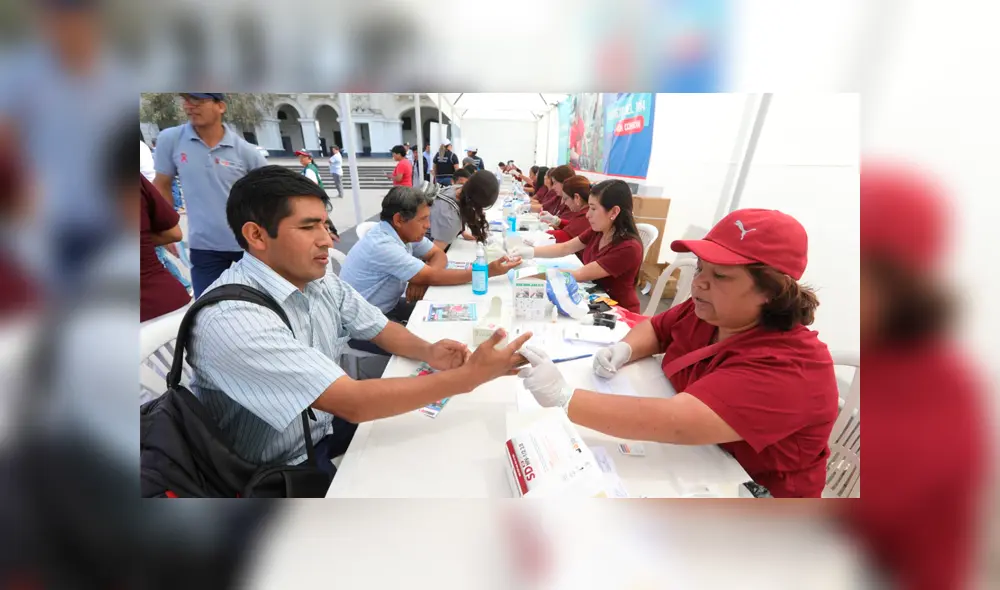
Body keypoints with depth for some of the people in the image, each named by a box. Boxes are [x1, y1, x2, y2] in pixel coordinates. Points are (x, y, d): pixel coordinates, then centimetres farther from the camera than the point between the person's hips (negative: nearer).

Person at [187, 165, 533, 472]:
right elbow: (352, 403, -35)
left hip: (323, 425, 7)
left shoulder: (318, 279, -6)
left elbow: (379, 328, 5)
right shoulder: (233, 318, -31)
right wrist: (470, 376, -33)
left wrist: (429, 352, -16)